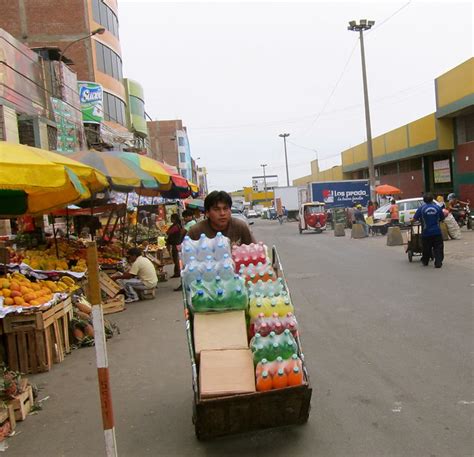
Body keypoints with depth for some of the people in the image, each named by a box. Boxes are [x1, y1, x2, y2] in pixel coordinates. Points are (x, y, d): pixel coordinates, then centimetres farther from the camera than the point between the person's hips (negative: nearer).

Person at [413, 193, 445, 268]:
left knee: (426, 248, 15)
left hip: (426, 232, 0)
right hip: (437, 232, 0)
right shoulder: (437, 207, -1)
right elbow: (442, 218, 8)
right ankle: (438, 263, -2)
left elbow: (414, 219, -6)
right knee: (438, 248, 6)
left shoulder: (421, 208, -7)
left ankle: (425, 261, 31)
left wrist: (421, 220, 15)